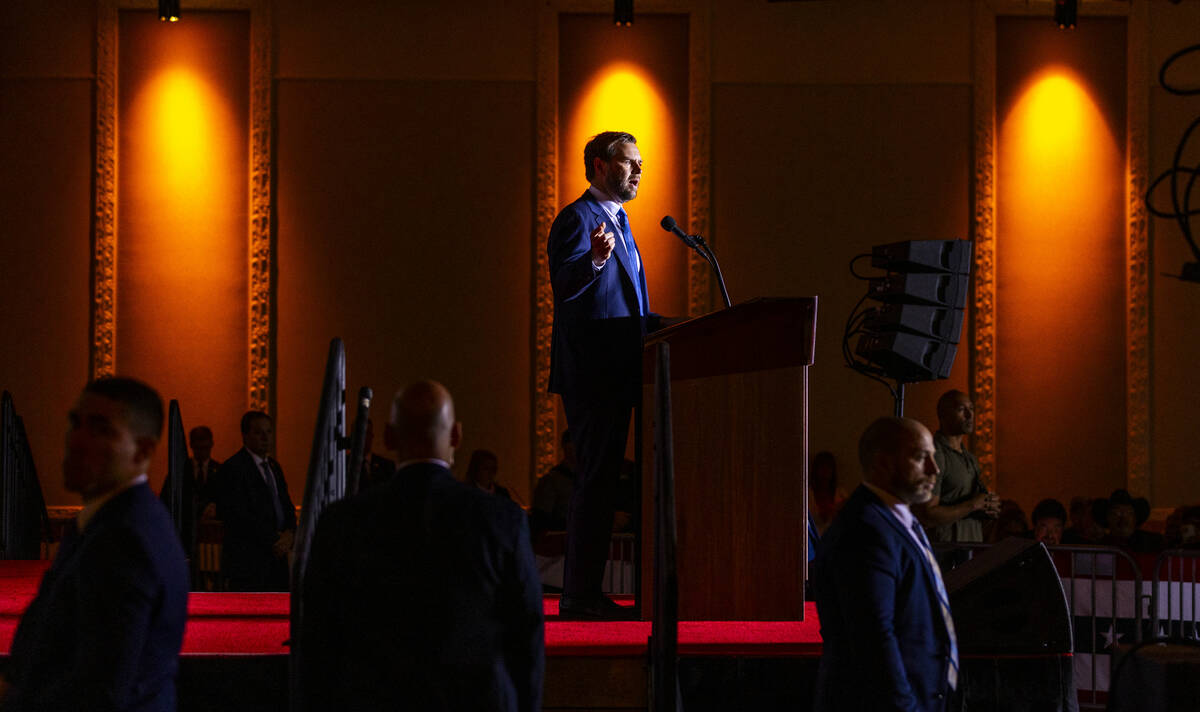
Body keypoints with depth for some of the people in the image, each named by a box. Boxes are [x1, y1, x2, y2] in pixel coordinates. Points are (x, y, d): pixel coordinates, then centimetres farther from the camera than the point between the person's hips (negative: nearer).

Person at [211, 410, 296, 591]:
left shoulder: (273, 466, 19)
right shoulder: (232, 469, -8)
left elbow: (287, 507, 20)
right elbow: (239, 515, -15)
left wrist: (289, 533, -2)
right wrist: (274, 540, -13)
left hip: (277, 562, 8)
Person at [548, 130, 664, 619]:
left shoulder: (618, 221, 21)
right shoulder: (578, 218, -9)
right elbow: (564, 285, -24)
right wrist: (594, 259, -42)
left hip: (614, 374, 10)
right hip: (591, 372, -10)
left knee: (600, 483, 11)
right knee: (596, 482, -11)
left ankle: (584, 592, 16)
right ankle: (580, 596, -9)